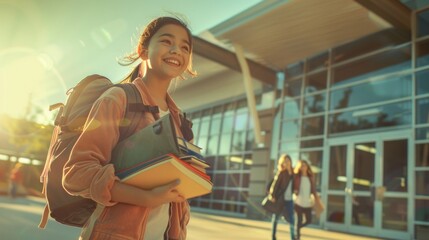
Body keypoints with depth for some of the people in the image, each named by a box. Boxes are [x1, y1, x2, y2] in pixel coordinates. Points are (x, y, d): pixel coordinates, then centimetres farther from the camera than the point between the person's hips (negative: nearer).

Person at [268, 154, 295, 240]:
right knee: (276, 217, 7)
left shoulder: (292, 172, 7)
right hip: (280, 199, -5)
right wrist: (272, 195, -20)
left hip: (289, 199, 5)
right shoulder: (281, 172, -9)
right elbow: (275, 184, -14)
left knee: (291, 219, 3)